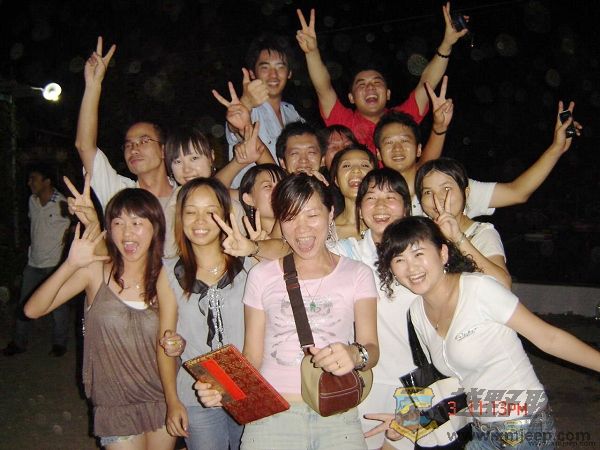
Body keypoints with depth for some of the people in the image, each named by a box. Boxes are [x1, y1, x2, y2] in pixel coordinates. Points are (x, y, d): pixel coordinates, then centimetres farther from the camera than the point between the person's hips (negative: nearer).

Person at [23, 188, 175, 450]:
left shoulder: (164, 275, -5)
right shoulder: (96, 271, -10)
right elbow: (33, 310, -16)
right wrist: (71, 265, -28)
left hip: (163, 400, 2)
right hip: (115, 404, -2)